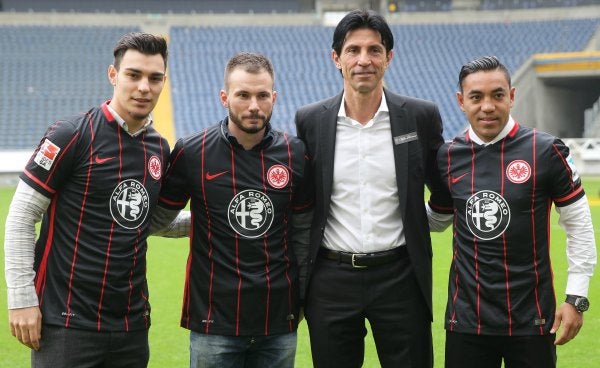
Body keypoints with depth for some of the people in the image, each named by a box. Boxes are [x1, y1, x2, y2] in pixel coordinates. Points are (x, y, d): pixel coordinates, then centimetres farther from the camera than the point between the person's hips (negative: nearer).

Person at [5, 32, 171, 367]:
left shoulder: (160, 149, 9)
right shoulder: (73, 135, -9)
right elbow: (20, 218, -8)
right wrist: (22, 299, -11)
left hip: (132, 325, 6)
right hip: (67, 324, -5)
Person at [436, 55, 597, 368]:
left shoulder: (545, 151, -7)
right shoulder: (448, 157, 3)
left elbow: (579, 225, -1)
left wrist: (576, 297, -3)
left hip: (531, 319, -2)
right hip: (466, 319, 3)